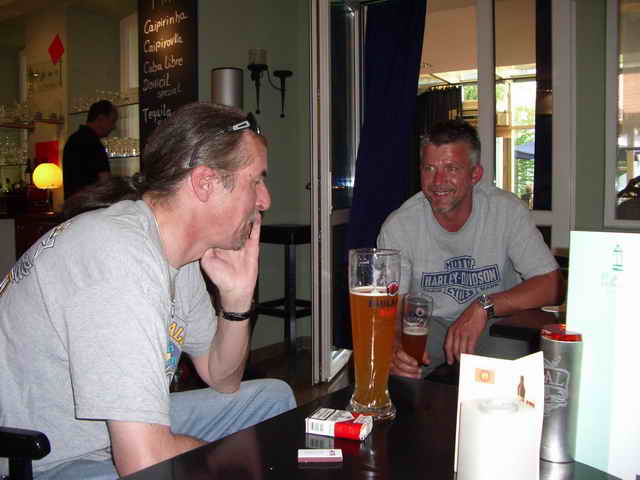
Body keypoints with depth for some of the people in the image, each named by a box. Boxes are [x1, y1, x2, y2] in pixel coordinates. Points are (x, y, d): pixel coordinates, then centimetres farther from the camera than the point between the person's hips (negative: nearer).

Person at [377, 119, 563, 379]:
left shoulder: (507, 210, -13)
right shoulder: (398, 226, -12)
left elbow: (552, 287, -15)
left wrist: (484, 307, -29)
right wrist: (393, 346, -36)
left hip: (495, 324, 0)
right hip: (427, 323, 0)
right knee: (396, 366, -30)